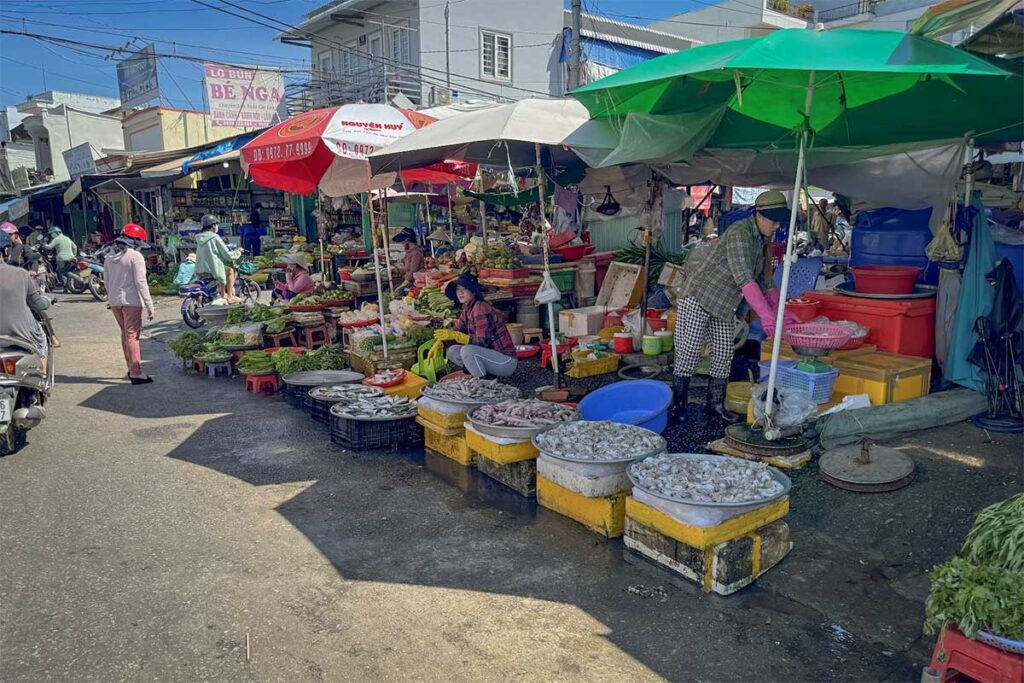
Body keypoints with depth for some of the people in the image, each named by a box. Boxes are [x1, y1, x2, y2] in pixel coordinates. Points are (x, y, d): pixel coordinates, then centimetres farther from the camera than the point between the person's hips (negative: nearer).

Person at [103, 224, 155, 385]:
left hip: (114, 301, 7)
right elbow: (140, 282, -16)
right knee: (132, 335, -5)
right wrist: (149, 306, -15)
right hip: (131, 301, -7)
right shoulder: (135, 256, -11)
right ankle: (136, 373, -6)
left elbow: (106, 281, 15)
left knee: (125, 334, 17)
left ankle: (131, 368, 25)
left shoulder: (109, 256, 11)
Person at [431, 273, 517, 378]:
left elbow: (482, 342, -27)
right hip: (491, 355, 9)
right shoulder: (467, 309, 7)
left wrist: (455, 335, -29)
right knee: (452, 351, 3)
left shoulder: (481, 309, -21)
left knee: (467, 350, -29)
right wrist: (439, 343, -6)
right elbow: (457, 330, 12)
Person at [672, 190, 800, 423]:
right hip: (698, 299, -9)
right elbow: (743, 278, -30)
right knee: (688, 355, -6)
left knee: (724, 356, 7)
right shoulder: (739, 232, -21)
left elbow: (759, 281, 13)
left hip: (724, 307, 9)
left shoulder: (760, 240, 8)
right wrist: (765, 313, -34)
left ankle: (716, 405, 18)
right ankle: (678, 404, 5)